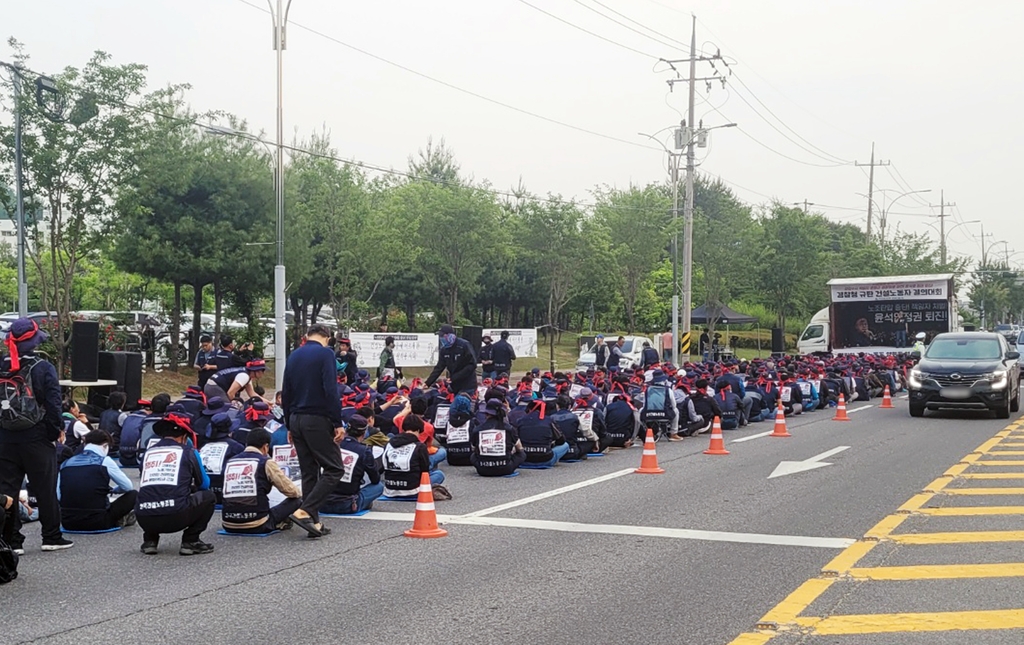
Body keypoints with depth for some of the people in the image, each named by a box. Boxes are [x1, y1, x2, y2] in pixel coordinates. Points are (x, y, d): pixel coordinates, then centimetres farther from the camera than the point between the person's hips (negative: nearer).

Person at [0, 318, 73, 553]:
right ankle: (52, 537, 15)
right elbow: (53, 404, -14)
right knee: (45, 488, 8)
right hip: (37, 438, -3)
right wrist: (57, 430, -2)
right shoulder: (44, 369, -12)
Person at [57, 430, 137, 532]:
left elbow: (58, 496, 5)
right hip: (96, 523, -4)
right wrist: (112, 490, 28)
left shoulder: (66, 463, 6)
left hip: (68, 523, 4)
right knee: (133, 494, 13)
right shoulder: (105, 461, -3)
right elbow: (128, 487, 5)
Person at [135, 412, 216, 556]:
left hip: (144, 520, 4)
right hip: (176, 517, -4)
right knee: (208, 496, 22)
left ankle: (150, 541, 20)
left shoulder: (148, 453, 19)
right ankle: (190, 541, 11)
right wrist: (189, 487, 48)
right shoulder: (188, 452, 10)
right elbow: (204, 484, 23)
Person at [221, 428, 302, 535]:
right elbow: (290, 490, 3)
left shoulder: (229, 462, 11)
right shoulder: (266, 463, -2)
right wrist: (299, 494, 27)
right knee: (296, 500, 11)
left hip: (228, 526, 3)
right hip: (256, 526, -3)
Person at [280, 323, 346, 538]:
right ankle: (304, 511, -13)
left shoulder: (294, 356, 12)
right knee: (334, 468, -2)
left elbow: (285, 393, 15)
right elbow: (330, 390, -17)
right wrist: (338, 423, -14)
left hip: (296, 419, 7)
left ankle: (313, 521, 12)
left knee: (309, 472, 12)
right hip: (317, 419, -7)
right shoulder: (325, 353, -9)